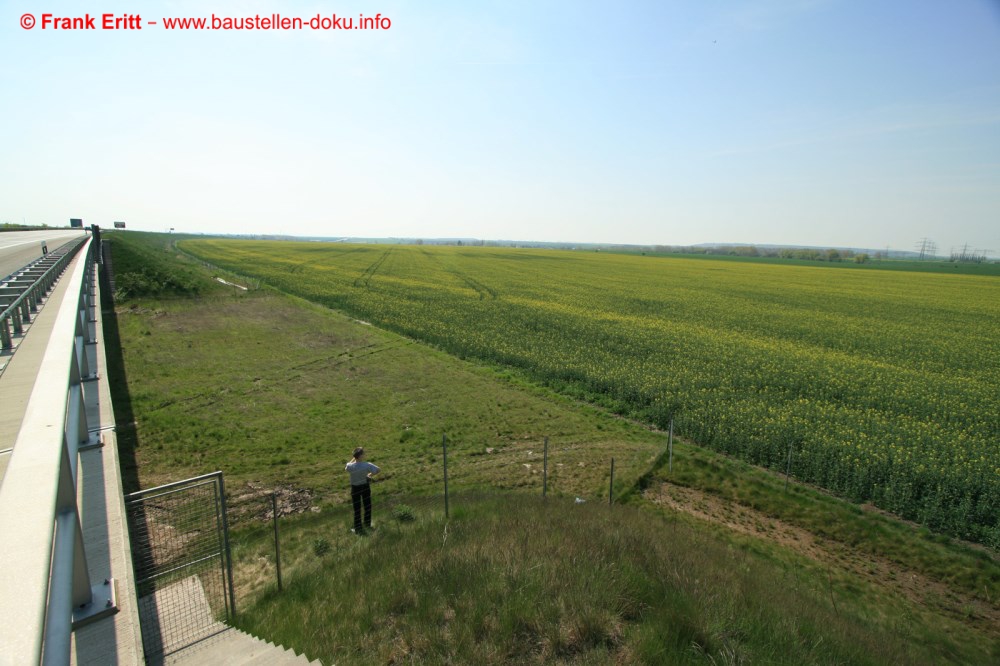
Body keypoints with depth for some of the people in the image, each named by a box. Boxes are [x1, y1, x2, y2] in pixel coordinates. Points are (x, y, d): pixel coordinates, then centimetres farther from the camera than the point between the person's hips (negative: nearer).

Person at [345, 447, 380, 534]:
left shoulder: (350, 466, -26)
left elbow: (346, 469, 1)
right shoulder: (367, 465, -27)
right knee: (367, 506, 22)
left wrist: (353, 459, -4)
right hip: (365, 486, 0)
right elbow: (378, 470, -12)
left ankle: (358, 529, 23)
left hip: (355, 488, 0)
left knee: (357, 509, 14)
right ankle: (367, 525, 39)